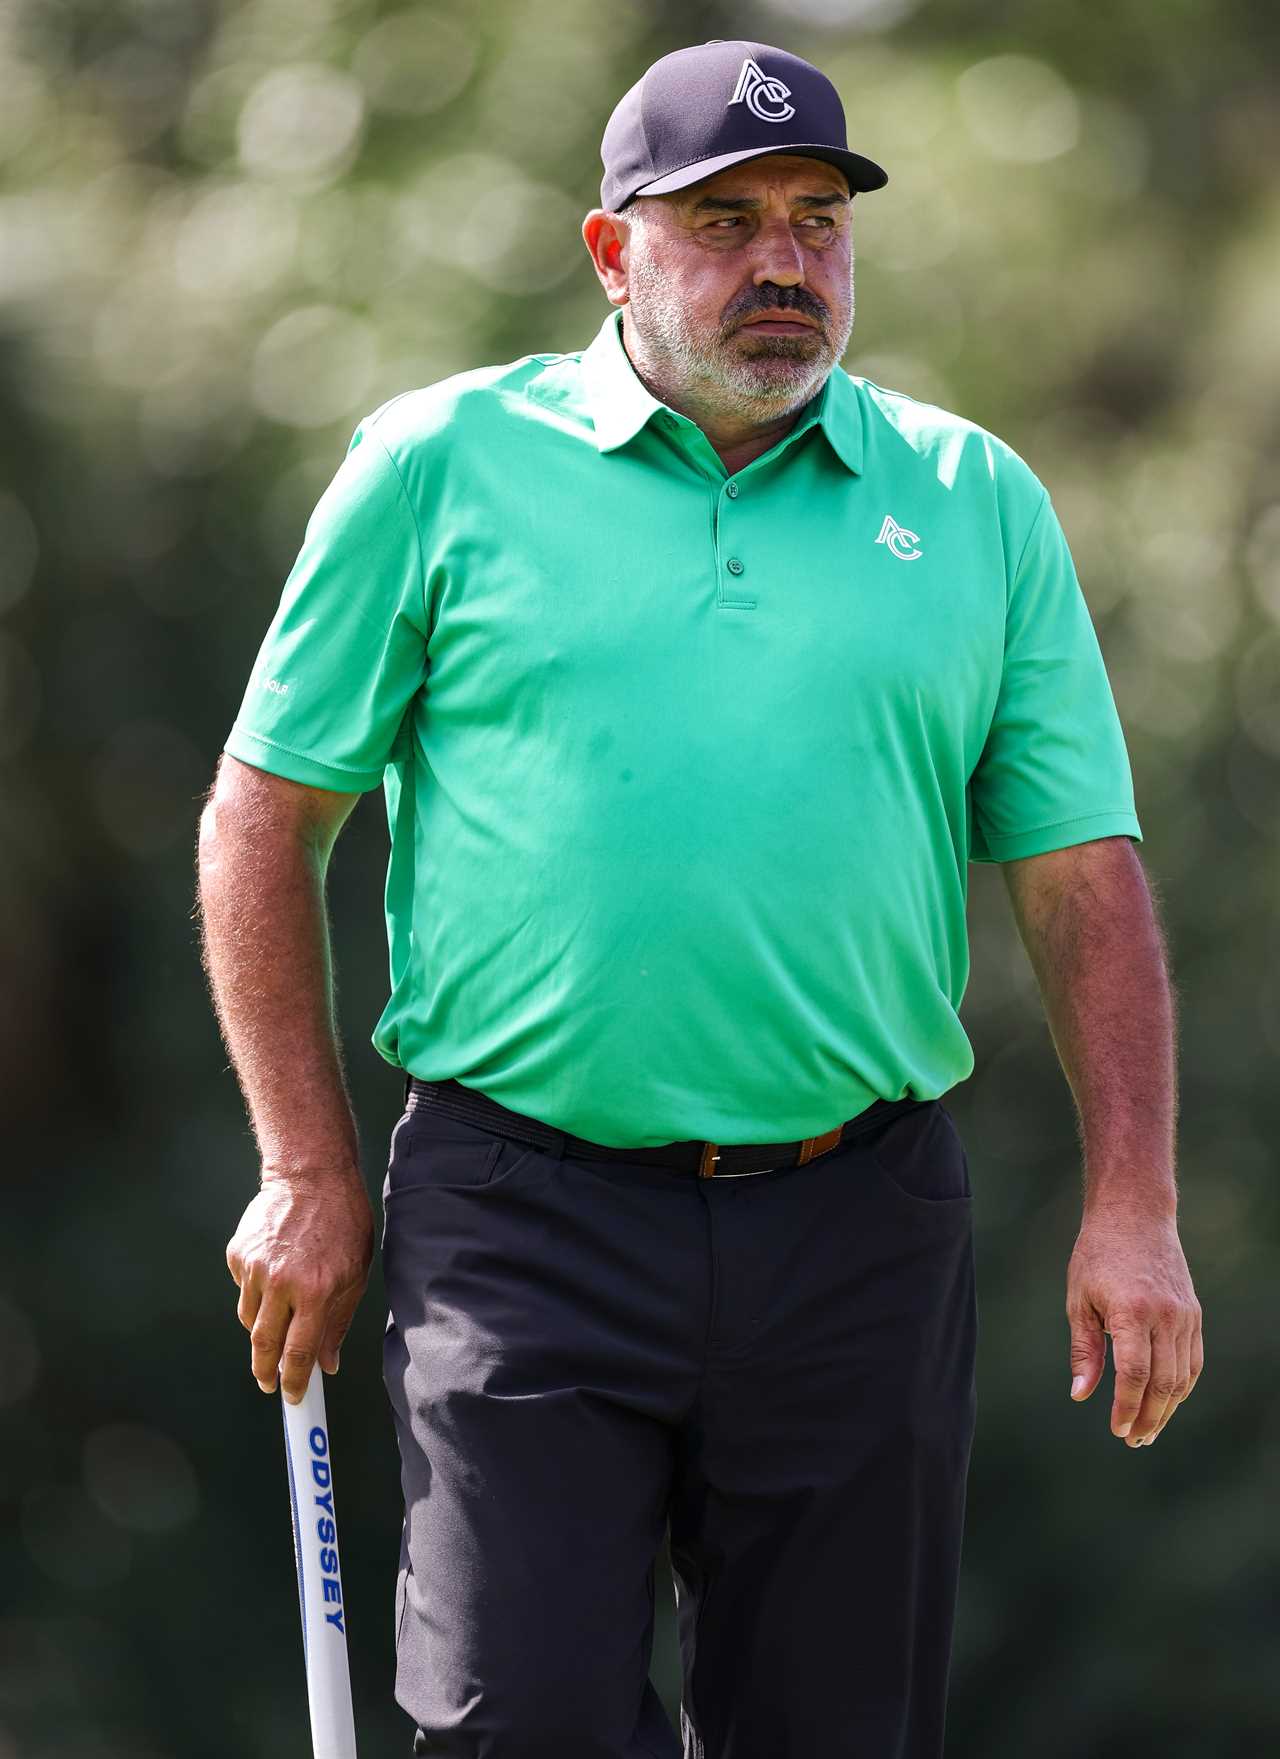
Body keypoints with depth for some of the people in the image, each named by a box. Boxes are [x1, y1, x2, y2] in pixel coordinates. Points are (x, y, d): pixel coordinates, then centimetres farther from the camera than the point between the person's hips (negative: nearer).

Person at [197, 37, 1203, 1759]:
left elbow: (1083, 872, 11)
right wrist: (309, 1173, 1)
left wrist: (1133, 1206, 0)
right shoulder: (441, 463, 4)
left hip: (861, 1226, 2)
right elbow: (266, 814, 8)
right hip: (528, 1211, -2)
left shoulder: (979, 502, 10)